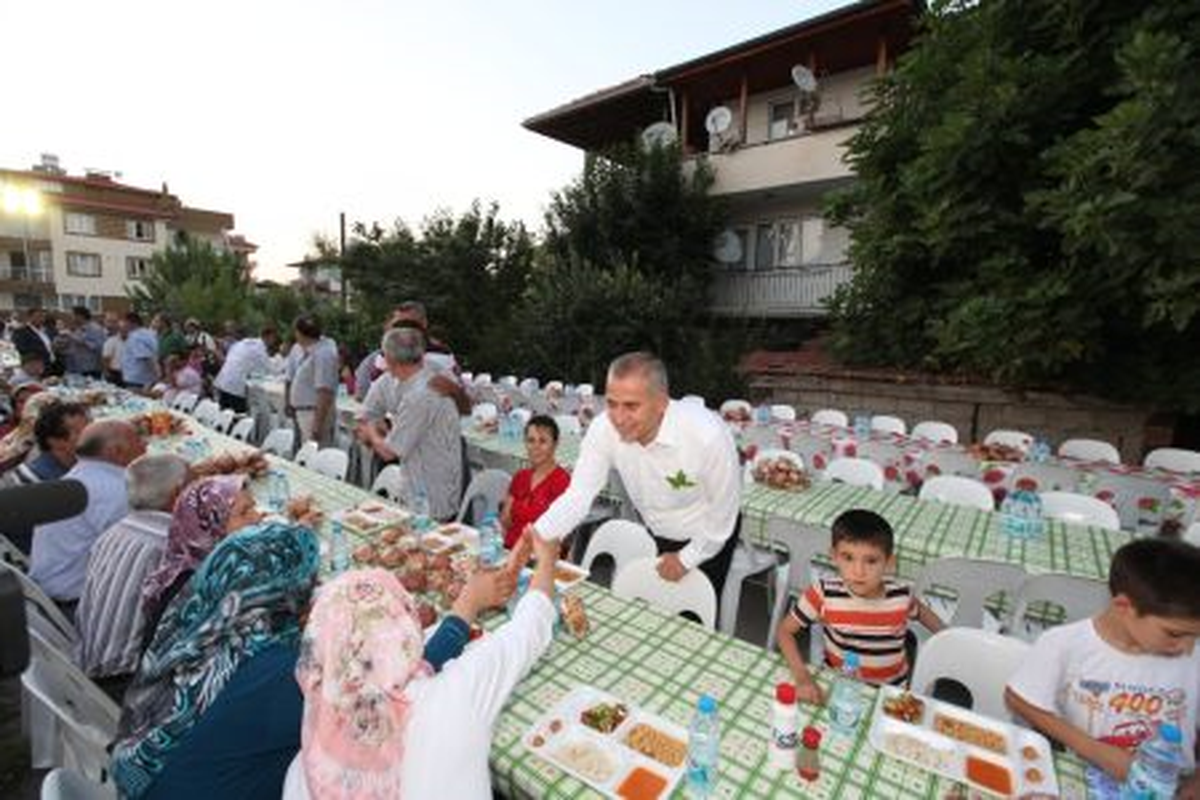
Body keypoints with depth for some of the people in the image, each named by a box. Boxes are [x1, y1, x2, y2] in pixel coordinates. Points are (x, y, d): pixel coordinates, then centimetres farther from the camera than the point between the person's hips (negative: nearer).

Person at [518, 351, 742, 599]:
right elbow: (579, 494, -22)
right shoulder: (603, 429, -26)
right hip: (656, 536, 3)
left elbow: (723, 511, -20)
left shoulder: (708, 435, -35)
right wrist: (536, 536, -38)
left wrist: (686, 559, -10)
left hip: (708, 538, -3)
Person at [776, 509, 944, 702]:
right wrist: (802, 677, -24)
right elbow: (785, 630, -13)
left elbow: (920, 611, 11)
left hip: (891, 690, 4)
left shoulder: (902, 596, -15)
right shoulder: (824, 594, -22)